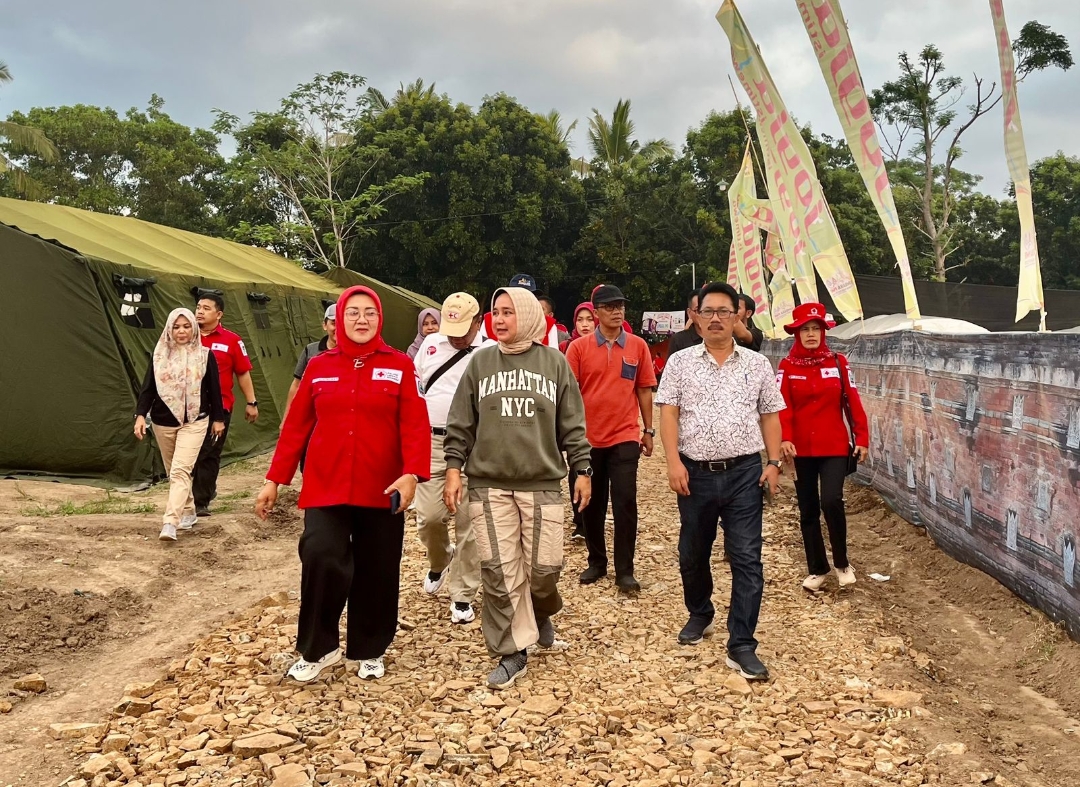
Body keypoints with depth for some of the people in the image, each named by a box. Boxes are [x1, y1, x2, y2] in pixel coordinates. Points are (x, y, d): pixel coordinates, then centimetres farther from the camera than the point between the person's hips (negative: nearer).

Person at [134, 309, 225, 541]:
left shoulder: (205, 355, -2)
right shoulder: (159, 355, 2)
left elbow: (214, 389, 3)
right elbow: (148, 387, 1)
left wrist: (218, 418, 6)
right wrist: (141, 414, -11)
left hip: (194, 422, -3)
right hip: (163, 422, 3)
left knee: (180, 470, -17)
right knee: (173, 472, 14)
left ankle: (169, 523, -23)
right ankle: (188, 511, 33)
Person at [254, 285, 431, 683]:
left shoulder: (399, 365, 0)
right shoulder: (319, 366, 6)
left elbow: (416, 426, -8)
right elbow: (296, 426, 7)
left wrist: (412, 474, -21)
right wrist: (274, 479, 6)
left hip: (381, 491, 0)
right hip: (325, 487, 1)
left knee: (377, 573, 8)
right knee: (321, 560, -14)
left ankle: (369, 651, 28)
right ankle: (317, 649, 8)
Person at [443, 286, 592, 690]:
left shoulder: (554, 362, 4)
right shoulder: (480, 361, 5)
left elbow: (572, 425, 6)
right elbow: (461, 423, 6)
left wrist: (582, 470, 4)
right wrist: (453, 467, -1)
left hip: (543, 483, 0)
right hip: (489, 485, 1)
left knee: (544, 567, 1)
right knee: (499, 572, 1)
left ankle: (541, 612, 34)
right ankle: (511, 652, 14)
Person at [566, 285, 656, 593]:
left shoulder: (638, 346, 1)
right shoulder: (578, 347, -3)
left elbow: (644, 390, 6)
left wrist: (648, 431, 7)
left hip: (625, 437, 0)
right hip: (588, 438, 0)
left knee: (625, 503, -2)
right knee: (593, 504, 12)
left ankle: (625, 571, 7)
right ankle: (596, 562, 26)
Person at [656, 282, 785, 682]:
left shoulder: (757, 364, 6)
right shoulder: (680, 362, 4)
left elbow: (770, 417, 8)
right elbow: (668, 414, -2)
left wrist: (774, 462, -1)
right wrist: (674, 461, -12)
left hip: (744, 472, 0)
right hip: (695, 472, 1)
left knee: (746, 559, -4)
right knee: (692, 553, 14)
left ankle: (741, 645, 1)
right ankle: (699, 615, 39)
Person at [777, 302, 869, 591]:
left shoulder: (838, 363, 2)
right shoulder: (786, 367, 0)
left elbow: (852, 402, 2)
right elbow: (782, 406, -11)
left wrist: (862, 438, -2)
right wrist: (784, 439, -24)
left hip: (835, 447, -1)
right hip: (801, 449, 1)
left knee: (831, 501, -17)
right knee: (808, 510, 9)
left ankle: (842, 562, 7)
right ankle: (817, 568, 23)